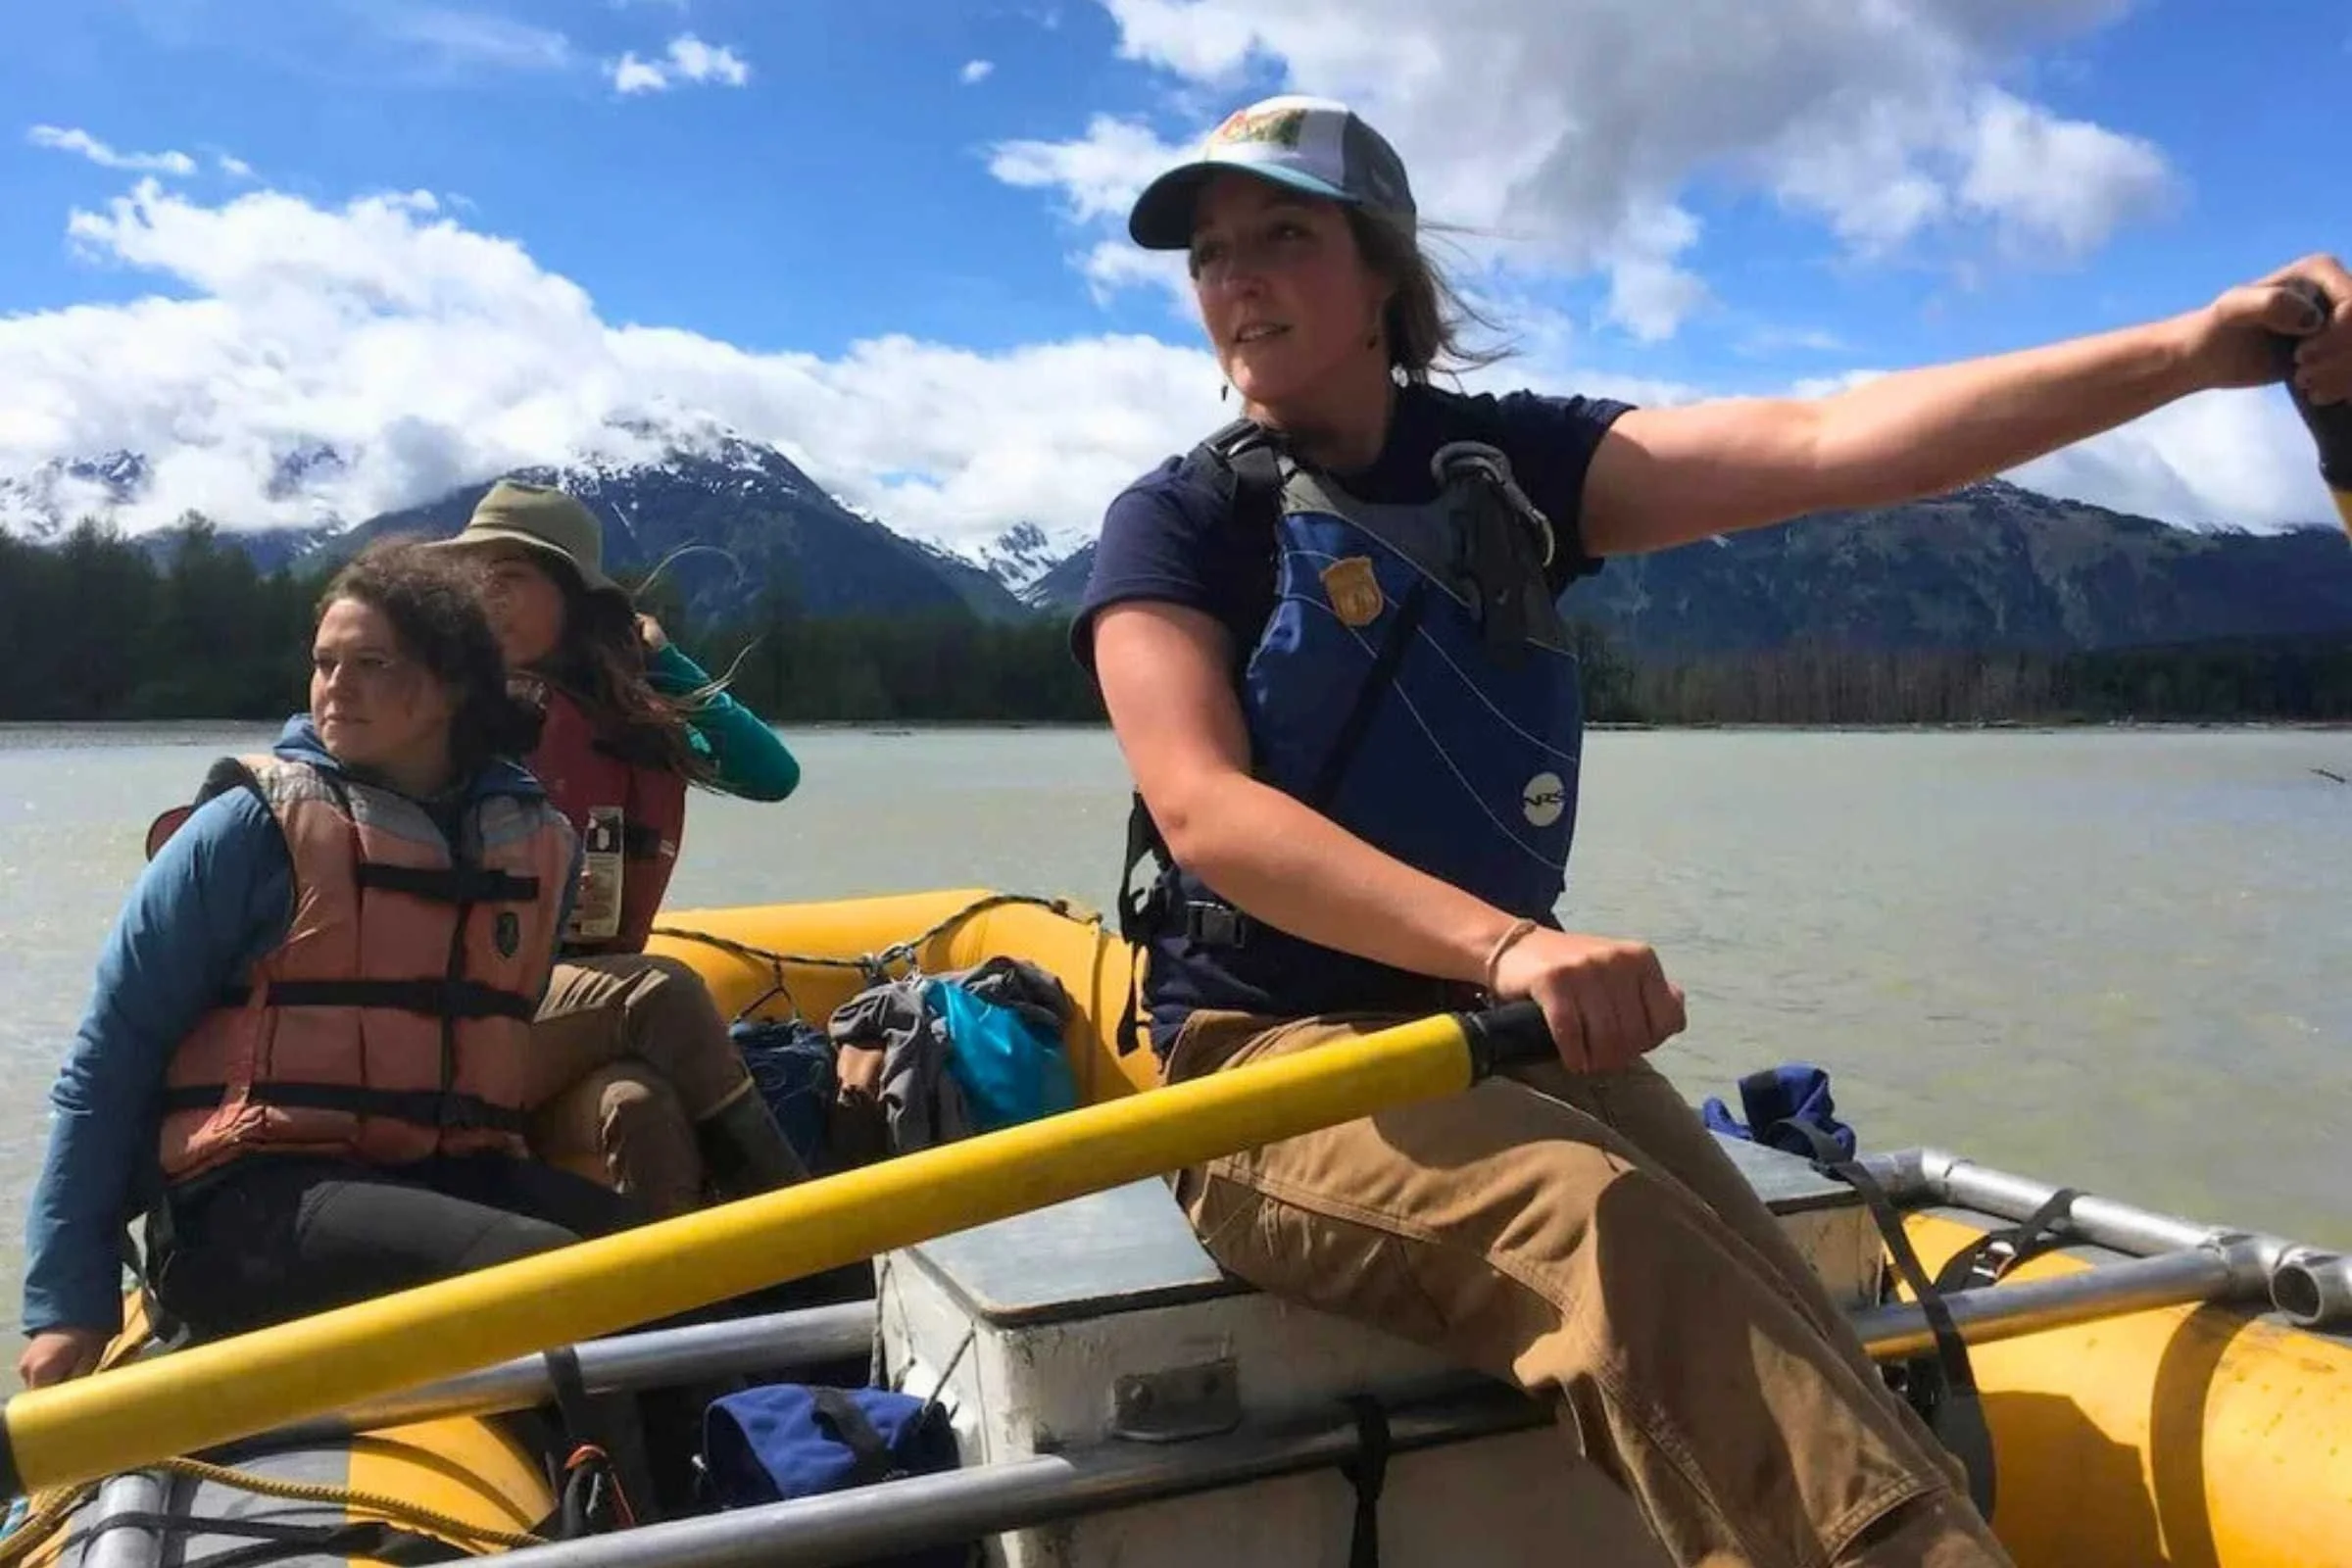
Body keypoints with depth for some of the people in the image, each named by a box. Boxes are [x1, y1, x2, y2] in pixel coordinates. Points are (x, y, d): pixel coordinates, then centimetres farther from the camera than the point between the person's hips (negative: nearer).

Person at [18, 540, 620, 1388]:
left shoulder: (538, 843, 9)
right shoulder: (255, 825, -2)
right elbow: (108, 1061, 2)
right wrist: (70, 1301, 0)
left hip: (455, 1182, 5)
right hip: (253, 1201, -4)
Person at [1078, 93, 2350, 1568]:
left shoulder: (1505, 463, 8)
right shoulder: (1176, 523, -1)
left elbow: (1818, 444, -5)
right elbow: (1202, 811, -19)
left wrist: (2197, 345, -15)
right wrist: (1505, 941, -33)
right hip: (1277, 1064, -3)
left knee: (1769, 1332, -22)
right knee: (1606, 1229, -33)